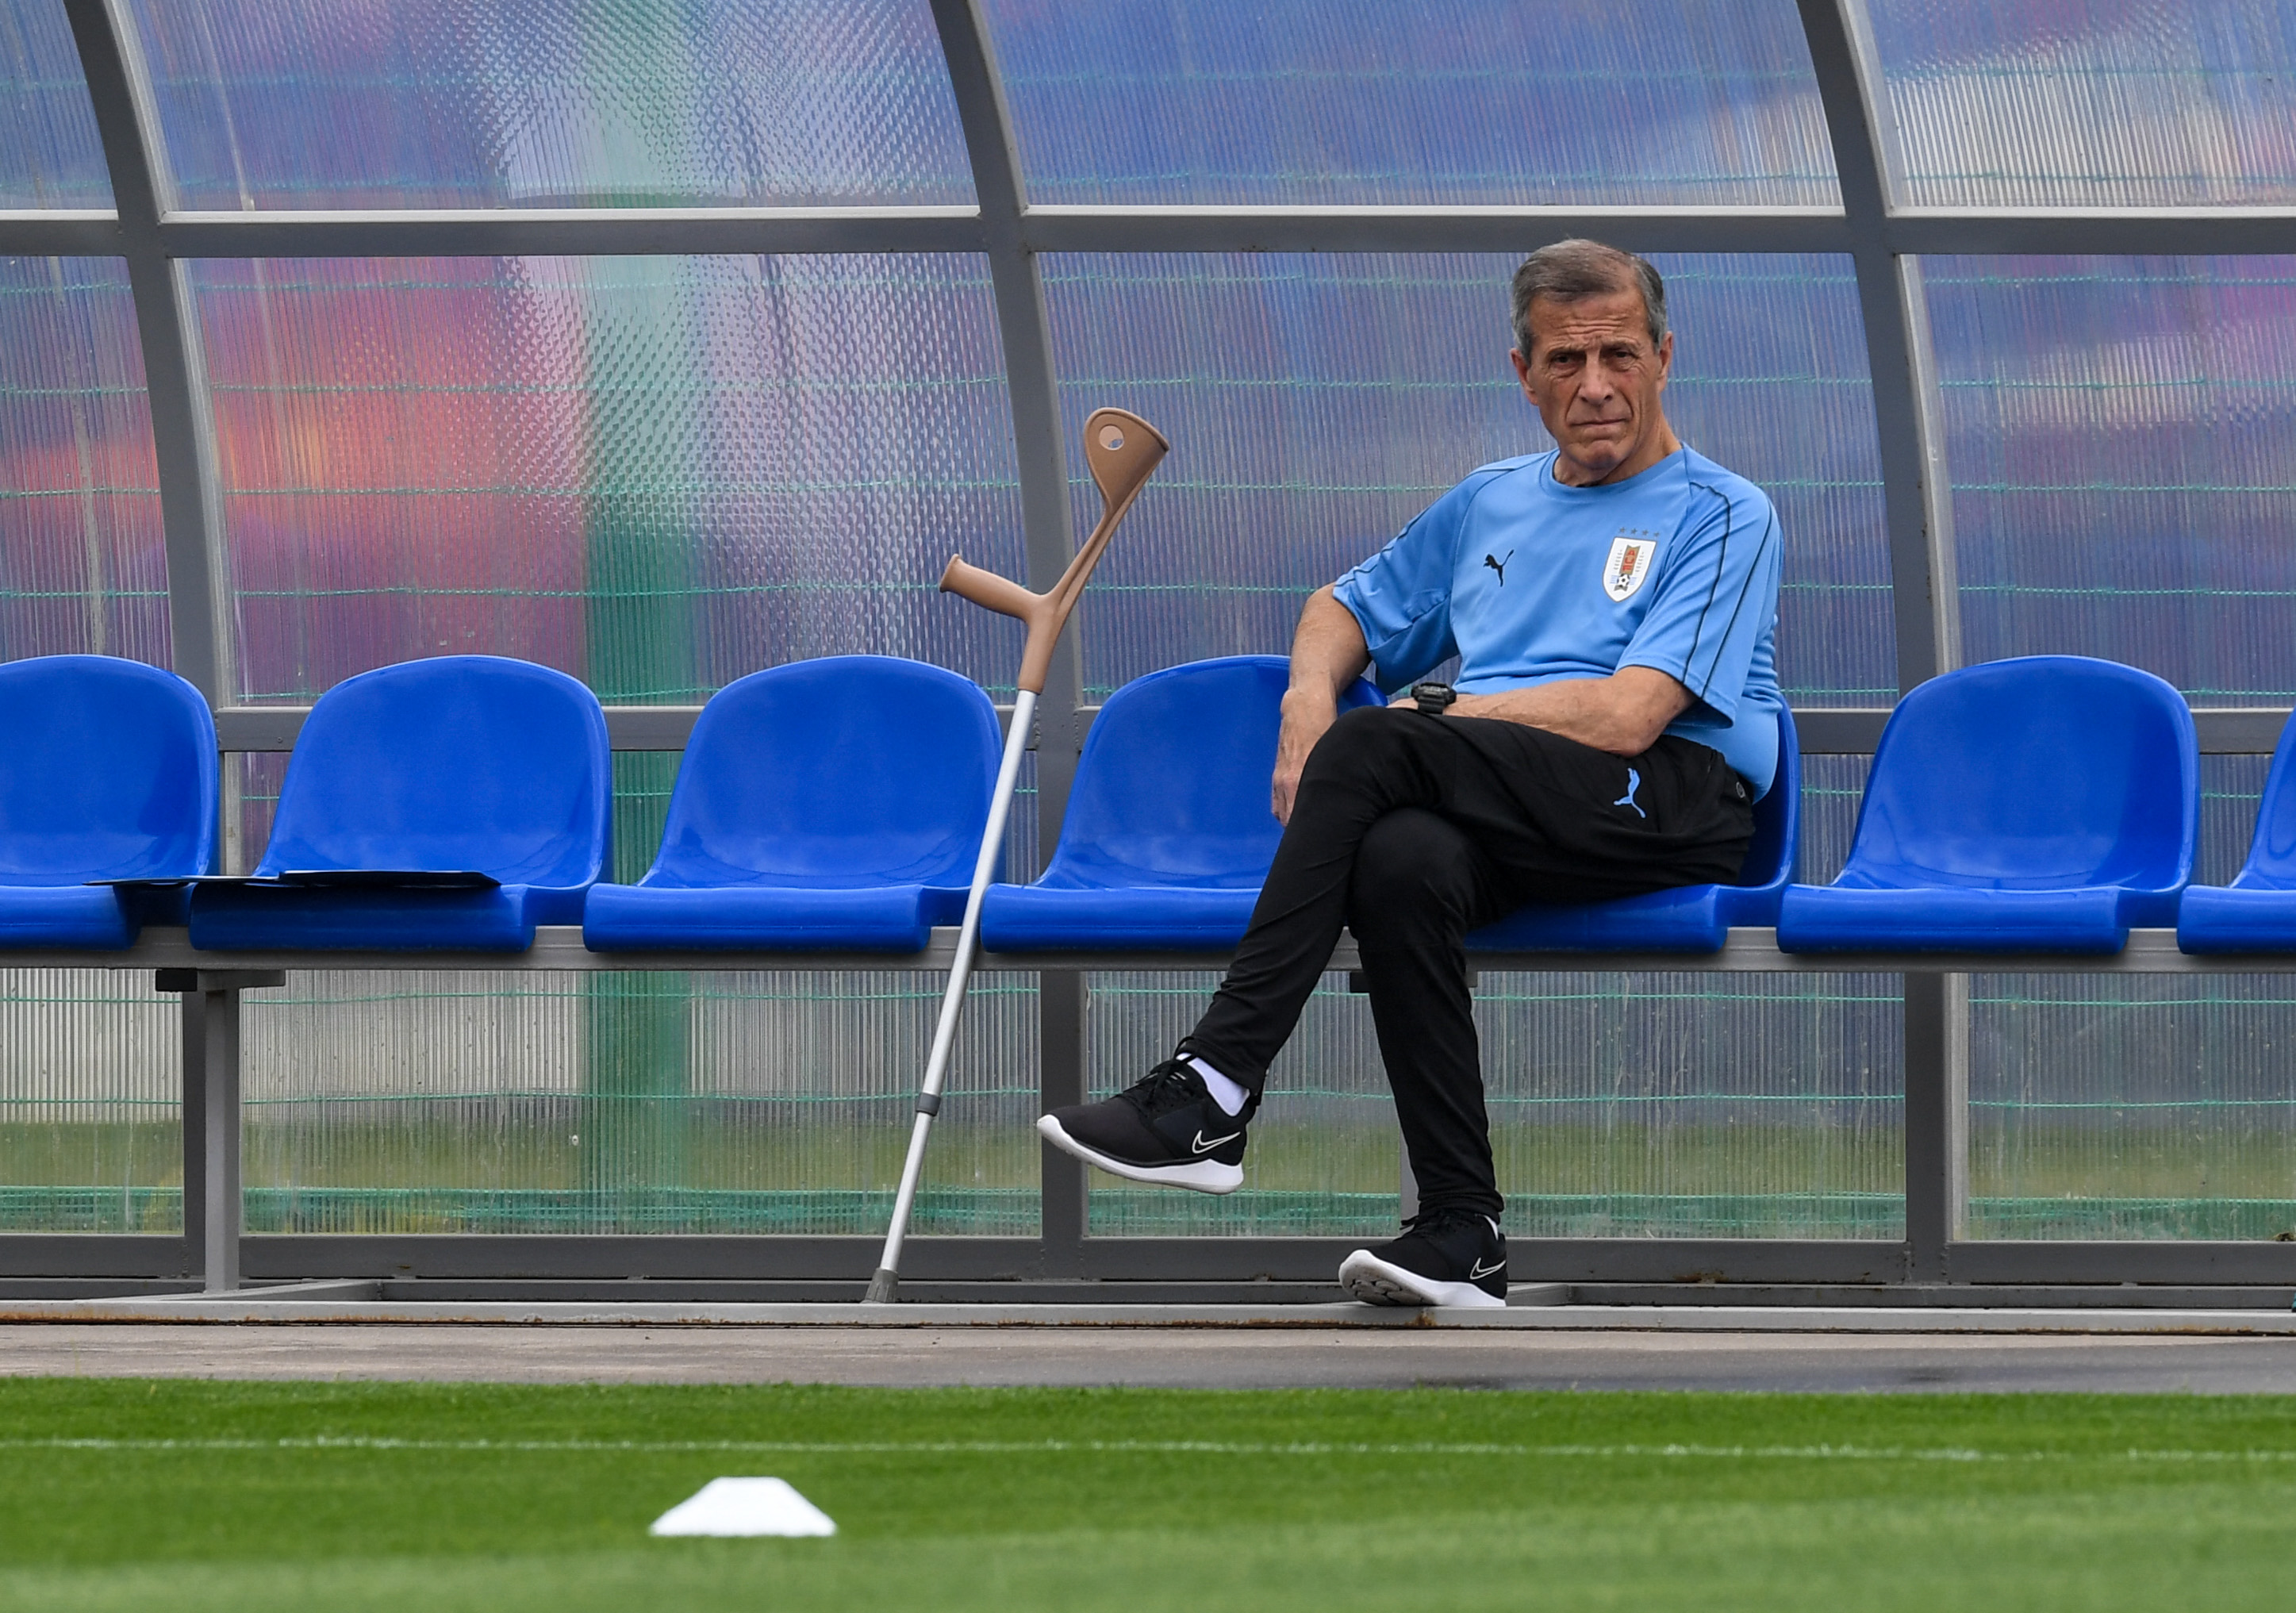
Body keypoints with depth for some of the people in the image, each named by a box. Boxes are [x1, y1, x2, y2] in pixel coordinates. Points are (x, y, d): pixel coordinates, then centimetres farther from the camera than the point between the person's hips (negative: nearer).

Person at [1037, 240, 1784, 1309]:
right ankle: (1462, 1234, -33)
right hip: (1501, 815, 5)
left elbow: (1627, 717, -10)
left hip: (1673, 803, -5)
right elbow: (1346, 609, 37)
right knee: (1400, 861, -34)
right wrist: (1309, 702, 12)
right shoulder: (1492, 503, 25)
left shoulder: (1724, 516, 3)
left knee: (1372, 748, -29)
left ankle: (1214, 1088, -29)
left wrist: (1425, 718, -4)